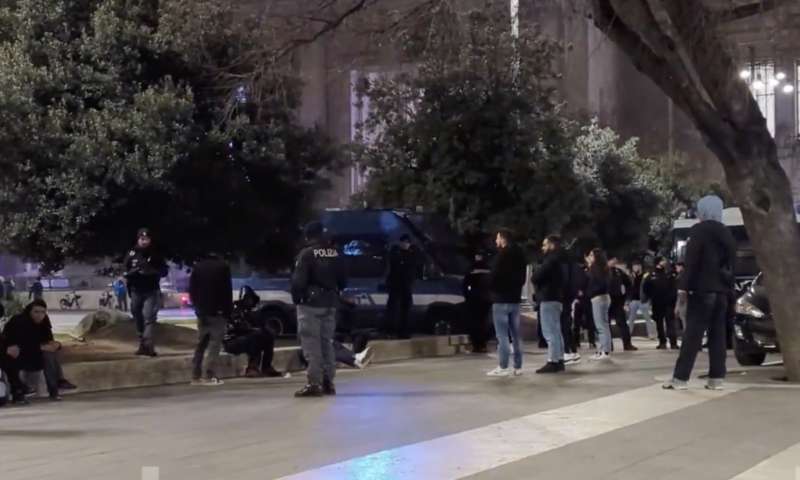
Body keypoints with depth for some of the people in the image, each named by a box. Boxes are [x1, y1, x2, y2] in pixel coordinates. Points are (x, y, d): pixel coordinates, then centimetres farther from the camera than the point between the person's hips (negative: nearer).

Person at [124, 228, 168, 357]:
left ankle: (148, 345, -27)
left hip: (151, 291, -3)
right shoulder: (132, 254, 1)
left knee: (149, 317, -17)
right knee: (138, 318, 10)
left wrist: (153, 271, -19)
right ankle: (142, 344, 23)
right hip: (136, 291, 3)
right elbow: (126, 272, 6)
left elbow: (165, 271, 0)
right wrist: (134, 271, -17)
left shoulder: (155, 254, -2)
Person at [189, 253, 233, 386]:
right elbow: (227, 291, -5)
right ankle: (210, 376, -15)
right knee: (215, 344, -6)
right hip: (218, 312, -5)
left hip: (202, 312, 5)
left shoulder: (198, 267, 10)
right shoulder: (223, 266, -3)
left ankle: (196, 376, 7)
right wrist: (229, 311, -1)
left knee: (201, 344, 11)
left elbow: (192, 290, 9)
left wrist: (198, 307, 14)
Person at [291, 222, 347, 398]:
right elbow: (343, 279, 12)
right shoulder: (334, 253, 7)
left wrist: (296, 298, -3)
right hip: (330, 304, 6)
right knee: (327, 342, 14)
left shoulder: (307, 253, -12)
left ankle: (314, 383, -8)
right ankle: (328, 382, 16)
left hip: (311, 303, -6)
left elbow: (298, 280, -17)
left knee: (311, 343, -4)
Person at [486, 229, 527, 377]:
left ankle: (503, 367, -9)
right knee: (516, 334, 9)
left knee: (502, 335, -7)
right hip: (515, 298, 8)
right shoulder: (519, 254, 13)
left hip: (501, 299, -8)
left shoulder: (503, 254, -13)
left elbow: (494, 276, -17)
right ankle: (517, 367, 10)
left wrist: (492, 287, 1)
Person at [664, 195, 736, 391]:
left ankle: (681, 378, -8)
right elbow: (732, 263, 17)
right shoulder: (727, 234, 15)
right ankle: (716, 378, 2)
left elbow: (691, 261, -13)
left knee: (693, 334, -7)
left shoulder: (699, 231, -6)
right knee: (718, 334, 5)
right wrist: (728, 287, 19)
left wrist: (684, 286, -12)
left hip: (702, 289, -6)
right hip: (721, 290, 6)